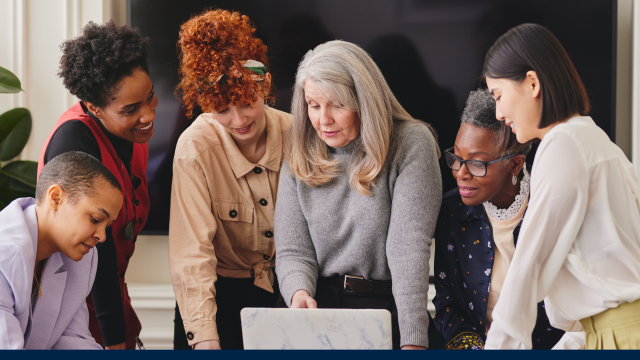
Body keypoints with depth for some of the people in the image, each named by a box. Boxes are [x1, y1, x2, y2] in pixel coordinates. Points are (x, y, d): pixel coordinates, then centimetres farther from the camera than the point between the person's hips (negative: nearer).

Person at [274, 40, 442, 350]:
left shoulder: (411, 145, -4)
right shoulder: (300, 158, 8)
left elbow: (409, 247, -13)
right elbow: (292, 251, 7)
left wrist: (413, 341, -21)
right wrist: (299, 292, -17)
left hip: (389, 309, -3)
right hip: (320, 308, 3)